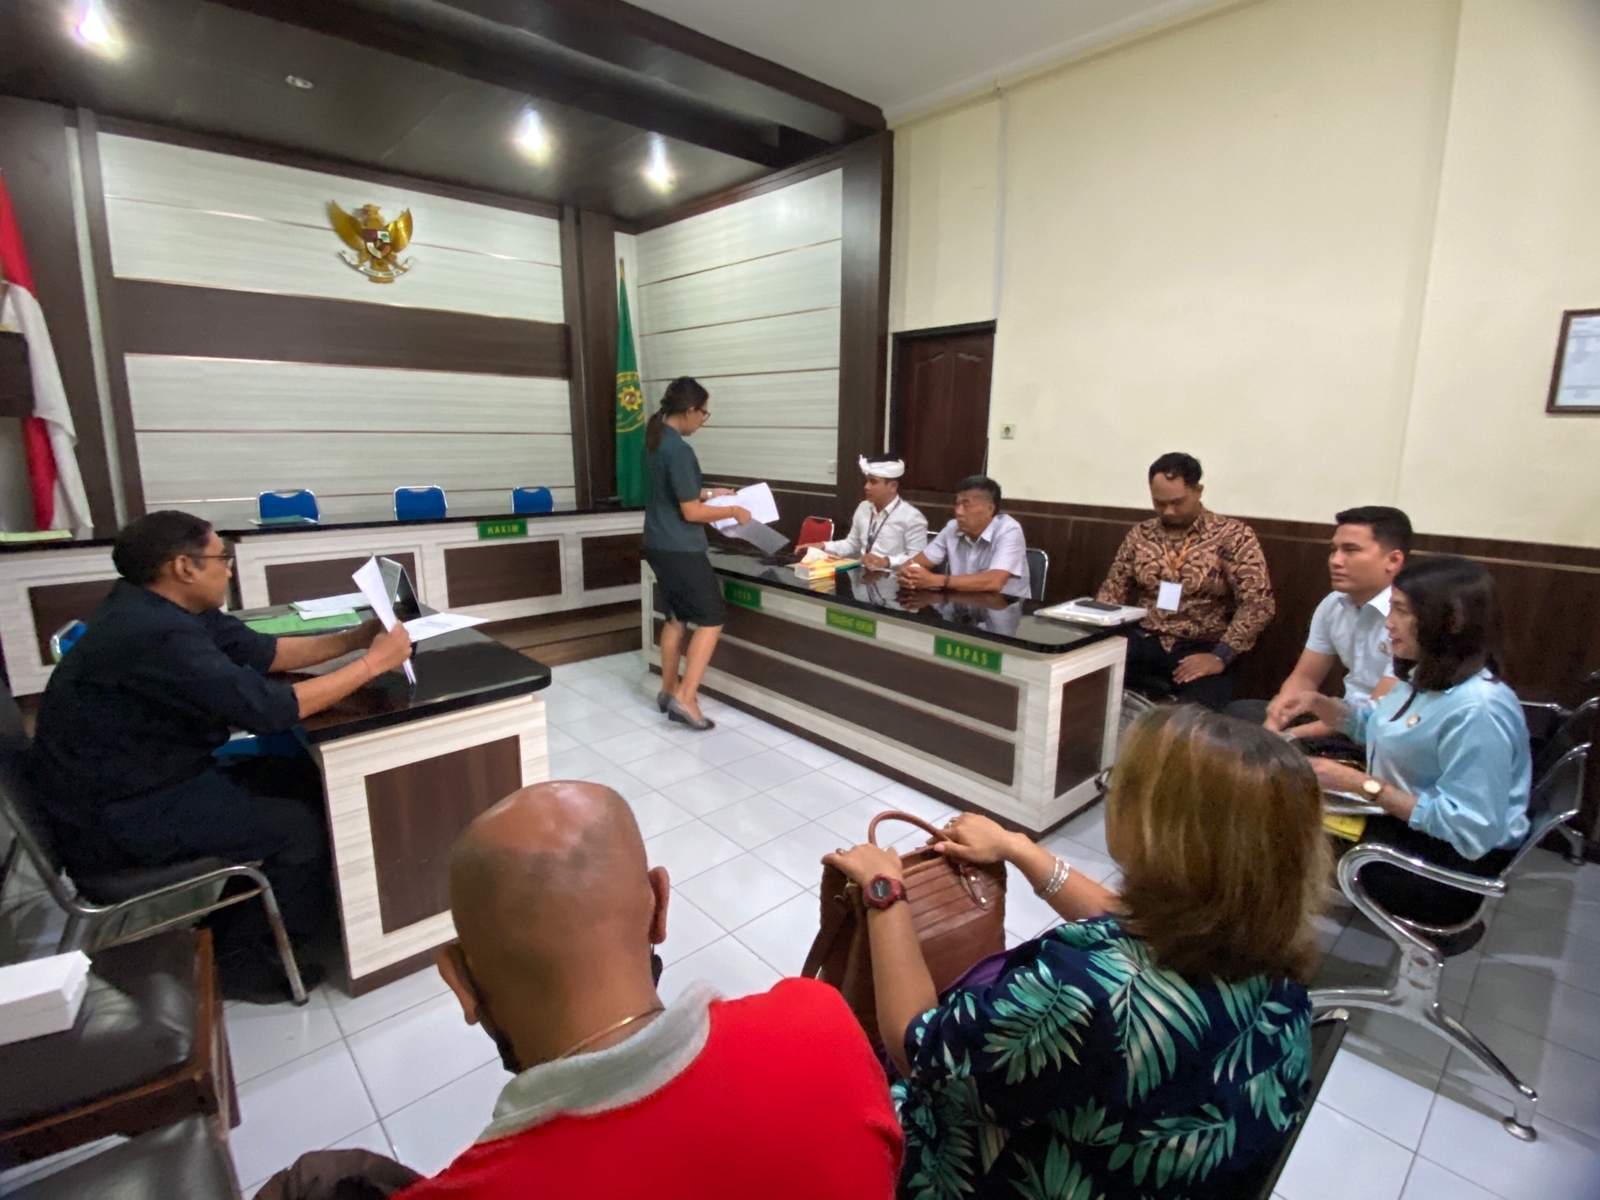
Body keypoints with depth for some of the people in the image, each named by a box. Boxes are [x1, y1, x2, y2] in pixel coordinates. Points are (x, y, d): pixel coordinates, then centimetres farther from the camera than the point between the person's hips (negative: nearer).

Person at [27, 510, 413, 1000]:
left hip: (141, 778, 10)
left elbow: (264, 652, 7)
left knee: (305, 780, 5)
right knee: (298, 824, -9)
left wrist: (356, 638, -2)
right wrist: (373, 663, -23)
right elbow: (269, 708, -31)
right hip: (113, 817, -10)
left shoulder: (161, 609, 1)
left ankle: (240, 936, 16)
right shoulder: (157, 634, -30)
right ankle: (245, 951, 15)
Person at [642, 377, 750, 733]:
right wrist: (733, 511, -8)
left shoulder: (658, 439, 10)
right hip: (680, 549, -10)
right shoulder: (679, 450, -20)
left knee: (677, 616, 19)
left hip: (659, 544, 10)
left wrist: (711, 492, 22)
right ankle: (685, 698, -3)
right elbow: (691, 512, -20)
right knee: (711, 619, -2)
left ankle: (669, 689, 27)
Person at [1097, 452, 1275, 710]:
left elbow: (1259, 603, -8)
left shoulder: (1233, 535, -2)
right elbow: (1113, 590, 11)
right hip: (1141, 643, 3)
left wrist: (1220, 656, -19)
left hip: (1201, 649, -3)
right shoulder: (1139, 534, 10)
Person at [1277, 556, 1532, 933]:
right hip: (1404, 818, 8)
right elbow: (1382, 728, 16)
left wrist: (1362, 785, -28)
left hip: (1456, 856, -8)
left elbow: (1469, 829, -28)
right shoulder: (1429, 676, -1)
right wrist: (1321, 704, -1)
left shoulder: (1477, 710, -28)